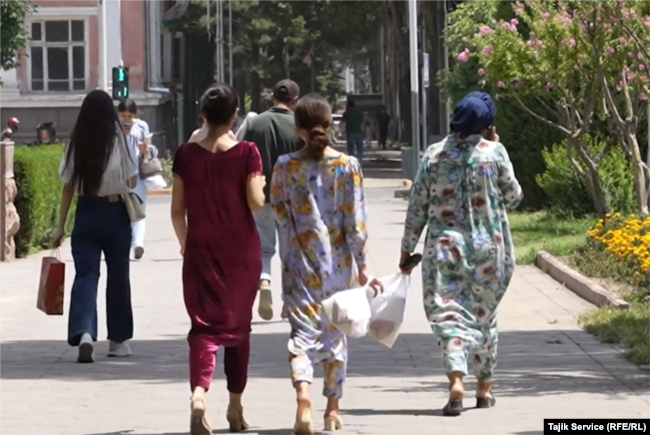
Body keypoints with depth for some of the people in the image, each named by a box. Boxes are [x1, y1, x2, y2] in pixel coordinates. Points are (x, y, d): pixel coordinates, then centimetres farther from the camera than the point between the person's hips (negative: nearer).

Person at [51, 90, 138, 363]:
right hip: (115, 213, -1)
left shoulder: (76, 143, 0)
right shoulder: (118, 140, -7)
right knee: (117, 276, 12)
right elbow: (131, 181, -3)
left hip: (85, 214, 1)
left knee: (85, 274, -2)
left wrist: (61, 226, 6)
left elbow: (67, 187, 2)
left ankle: (84, 333, -25)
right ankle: (118, 340, 22)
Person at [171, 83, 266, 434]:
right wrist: (260, 184, 9)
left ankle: (199, 393, -27)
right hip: (241, 250, -1)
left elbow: (177, 210, 0)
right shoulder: (246, 153, -9)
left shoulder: (186, 154, -3)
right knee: (238, 325, 15)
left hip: (200, 250, 1)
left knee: (204, 325, 0)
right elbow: (256, 202, -13)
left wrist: (185, 243, 16)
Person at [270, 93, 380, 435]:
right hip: (339, 262, 1)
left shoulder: (285, 166, -5)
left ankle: (303, 394, -26)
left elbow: (279, 211, 3)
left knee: (302, 331, -1)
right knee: (335, 333, 13)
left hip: (300, 262, 0)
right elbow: (356, 221, -6)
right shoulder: (347, 166, -6)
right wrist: (361, 265, 0)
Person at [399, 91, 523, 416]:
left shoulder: (435, 155, -2)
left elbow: (417, 207, 0)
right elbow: (513, 197, 5)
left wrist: (407, 248, 10)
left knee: (448, 313, -3)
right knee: (484, 316, 15)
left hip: (445, 247, -1)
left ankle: (456, 380, -25)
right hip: (489, 249, 1)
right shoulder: (494, 153, -6)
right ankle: (484, 387, 24)